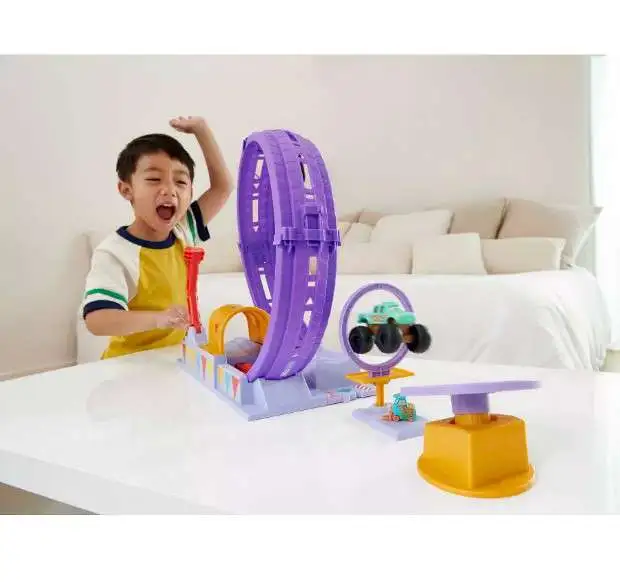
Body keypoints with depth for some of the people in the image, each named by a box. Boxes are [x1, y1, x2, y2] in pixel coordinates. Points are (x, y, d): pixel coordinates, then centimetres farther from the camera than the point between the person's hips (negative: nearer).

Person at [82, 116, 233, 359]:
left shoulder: (184, 232, 3)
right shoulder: (114, 254, -15)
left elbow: (223, 186, 7)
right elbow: (96, 321, -26)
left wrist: (200, 127, 3)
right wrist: (158, 318, -41)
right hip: (131, 364, -5)